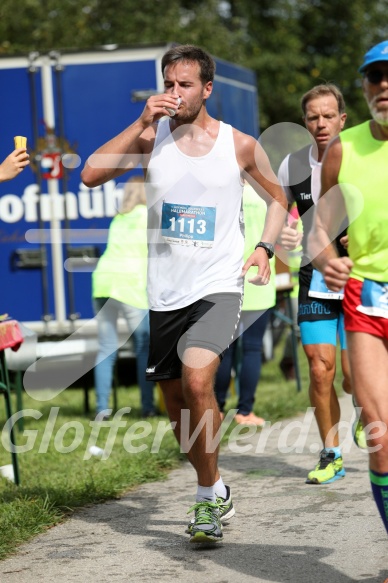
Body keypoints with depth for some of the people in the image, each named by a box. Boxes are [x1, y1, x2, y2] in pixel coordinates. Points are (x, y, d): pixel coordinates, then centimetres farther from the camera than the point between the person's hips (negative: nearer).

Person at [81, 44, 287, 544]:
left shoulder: (240, 145, -1)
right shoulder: (152, 137, 0)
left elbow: (277, 198, 15)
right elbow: (90, 175, -13)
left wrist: (265, 247, -1)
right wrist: (142, 123, -18)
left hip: (218, 288, -3)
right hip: (166, 292, 3)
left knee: (197, 378, -25)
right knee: (174, 401, 12)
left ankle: (207, 497, -10)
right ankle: (216, 492, 33)